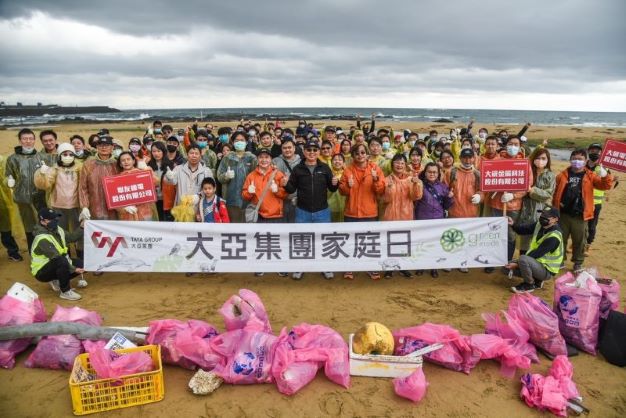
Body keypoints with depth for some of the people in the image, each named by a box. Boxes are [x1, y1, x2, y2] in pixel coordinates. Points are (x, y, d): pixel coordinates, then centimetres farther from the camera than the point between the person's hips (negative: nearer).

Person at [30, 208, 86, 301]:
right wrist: (73, 269, -30)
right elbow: (56, 258, -31)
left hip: (58, 265, 9)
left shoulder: (57, 229, 0)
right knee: (62, 262, -38)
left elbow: (71, 238, 7)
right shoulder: (42, 239, -27)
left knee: (81, 264, -5)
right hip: (42, 271, -9)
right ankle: (65, 292, -21)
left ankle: (56, 281, 13)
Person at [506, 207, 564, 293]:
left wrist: (517, 264, -23)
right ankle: (536, 281, 12)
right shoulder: (539, 224, -1)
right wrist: (513, 224, -23)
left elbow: (536, 254, -25)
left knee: (523, 259, -34)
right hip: (536, 262, 8)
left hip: (546, 270, -8)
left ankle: (529, 285, -10)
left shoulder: (554, 237, -25)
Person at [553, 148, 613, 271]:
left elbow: (604, 186, -7)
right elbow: (555, 191, 5)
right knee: (560, 239, 11)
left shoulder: (590, 176, 3)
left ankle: (578, 263, 25)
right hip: (563, 214, 0)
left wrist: (605, 176, -26)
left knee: (579, 241, 10)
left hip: (580, 216, 0)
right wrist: (555, 206, -5)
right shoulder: (563, 175, 2)